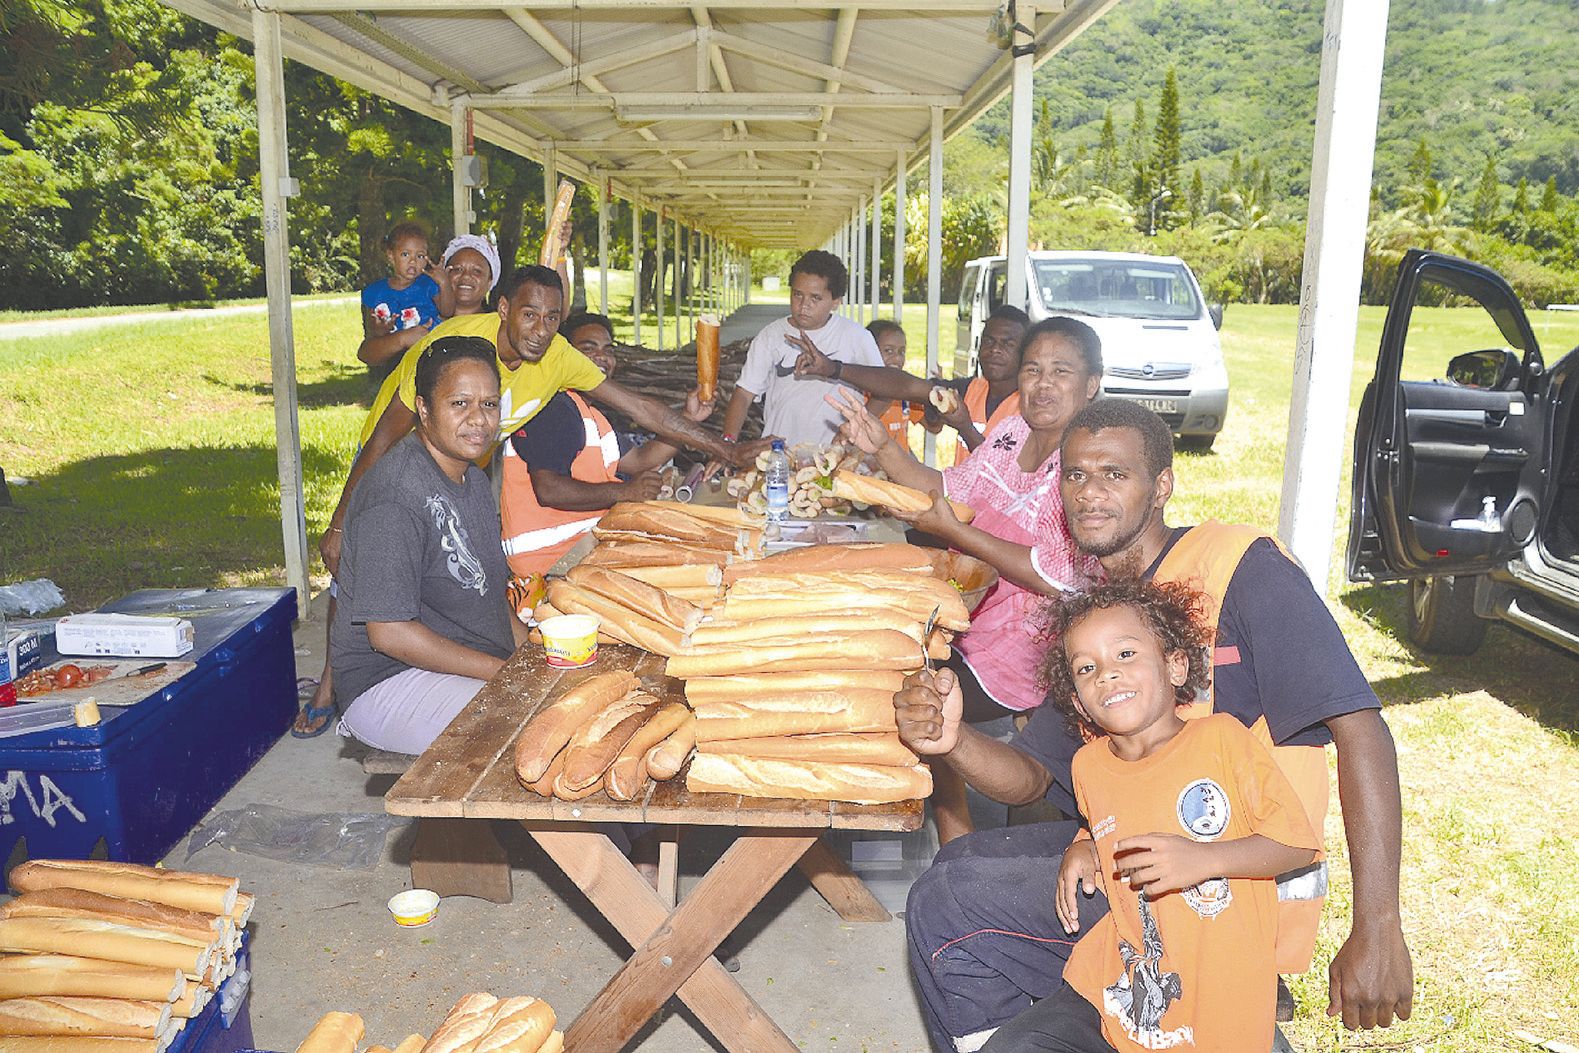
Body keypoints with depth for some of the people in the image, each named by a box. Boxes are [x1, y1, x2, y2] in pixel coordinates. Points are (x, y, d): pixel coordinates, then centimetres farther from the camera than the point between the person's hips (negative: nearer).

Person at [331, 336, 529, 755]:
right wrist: (503, 672, -19)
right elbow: (389, 633, -22)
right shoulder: (396, 499, -21)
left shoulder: (474, 480, 11)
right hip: (391, 680, -9)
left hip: (480, 666, 9)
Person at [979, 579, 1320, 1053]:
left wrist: (1203, 859, -24)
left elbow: (1298, 840, -11)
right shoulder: (1089, 766, 5)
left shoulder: (1221, 738, -10)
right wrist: (1082, 850, 5)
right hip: (1114, 988, 4)